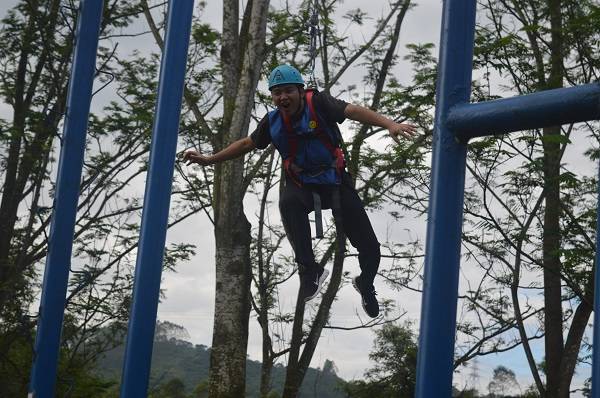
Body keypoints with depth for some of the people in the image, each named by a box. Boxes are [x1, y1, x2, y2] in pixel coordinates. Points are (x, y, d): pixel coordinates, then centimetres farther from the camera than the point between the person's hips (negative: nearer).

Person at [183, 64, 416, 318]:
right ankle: (310, 270, -28)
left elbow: (353, 111, -34)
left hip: (336, 182, -2)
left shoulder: (318, 104, -18)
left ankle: (365, 284, 32)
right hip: (301, 185, 2)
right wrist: (209, 160, 14)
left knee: (369, 249, -5)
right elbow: (247, 144, 12)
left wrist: (389, 123, -50)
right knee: (288, 202, -38)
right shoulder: (272, 121, -5)